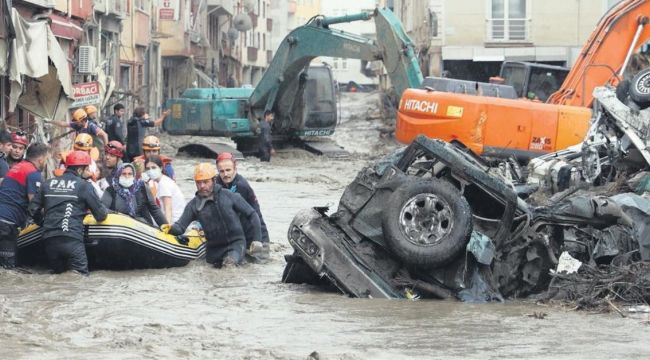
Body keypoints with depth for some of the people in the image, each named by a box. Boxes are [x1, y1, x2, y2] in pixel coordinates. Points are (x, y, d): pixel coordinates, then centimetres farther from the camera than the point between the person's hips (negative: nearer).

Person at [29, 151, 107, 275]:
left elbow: (33, 209, 18)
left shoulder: (48, 183, 16)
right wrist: (105, 212, 26)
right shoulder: (83, 185, 2)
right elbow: (100, 215, 3)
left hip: (49, 240, 5)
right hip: (72, 240, -5)